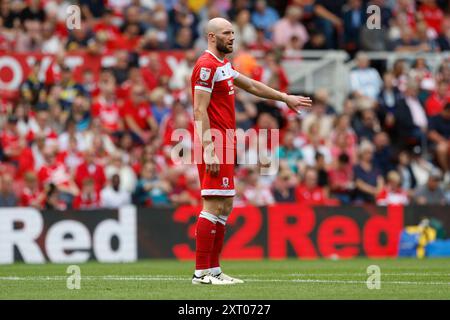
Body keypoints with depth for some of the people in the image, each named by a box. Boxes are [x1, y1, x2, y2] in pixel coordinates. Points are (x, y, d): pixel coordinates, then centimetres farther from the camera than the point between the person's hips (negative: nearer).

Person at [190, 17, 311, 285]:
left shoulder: (223, 65, 18)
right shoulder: (207, 66, -13)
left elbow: (251, 85, 32)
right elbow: (200, 111, -18)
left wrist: (285, 98, 37)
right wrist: (209, 151, -22)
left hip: (225, 144, 11)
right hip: (214, 145, -11)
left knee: (225, 207, 11)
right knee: (214, 206, -11)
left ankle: (213, 269, 14)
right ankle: (202, 272, -11)